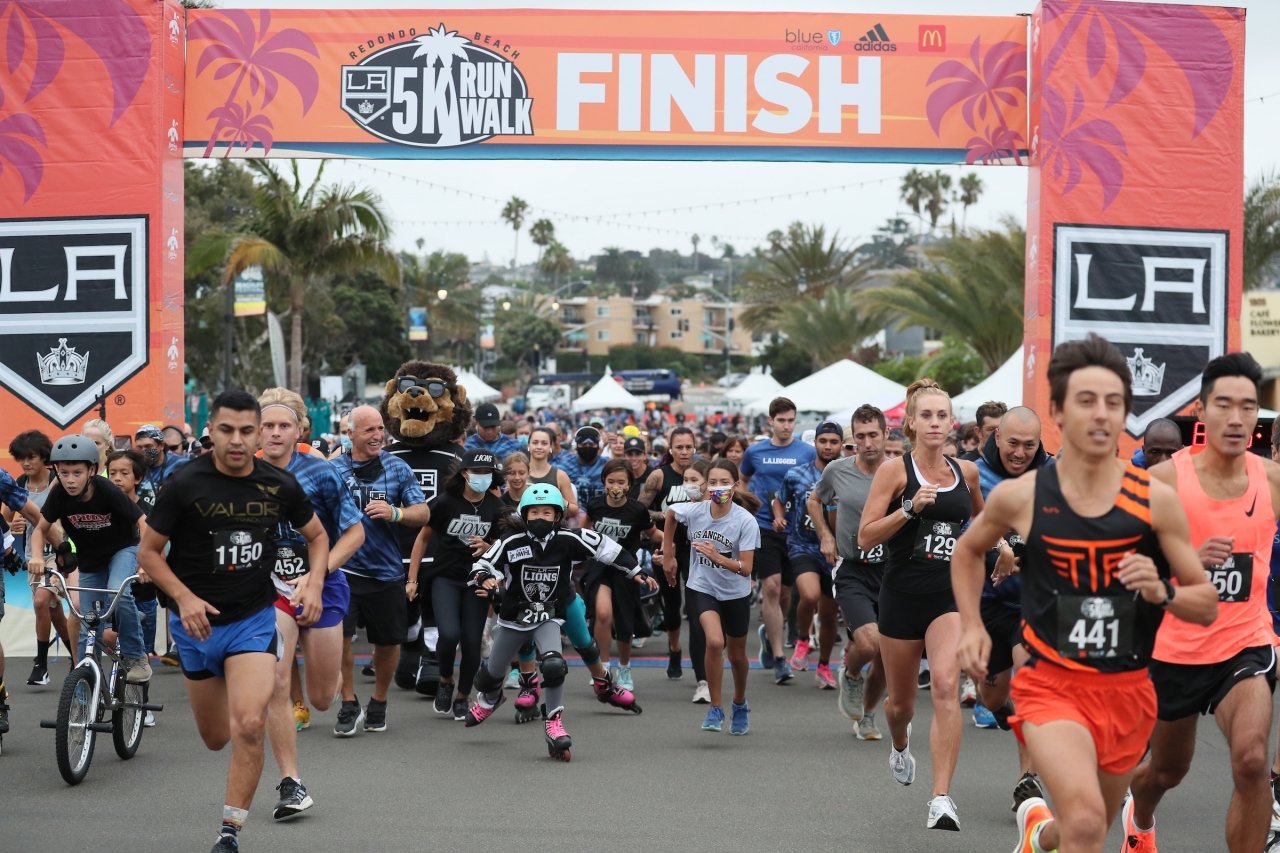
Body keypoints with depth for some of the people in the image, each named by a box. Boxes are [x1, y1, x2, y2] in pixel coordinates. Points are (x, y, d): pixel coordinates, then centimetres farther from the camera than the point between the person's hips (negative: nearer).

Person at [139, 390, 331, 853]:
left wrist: (314, 583, -7)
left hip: (254, 618, 0)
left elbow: (317, 536, 12)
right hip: (197, 622, 0)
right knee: (215, 739, 13)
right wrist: (185, 597, -20)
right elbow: (149, 551, -5)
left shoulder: (280, 485, -6)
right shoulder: (186, 483, -12)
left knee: (248, 726, -21)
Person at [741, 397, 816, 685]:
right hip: (765, 528, -1)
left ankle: (768, 632, 38)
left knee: (786, 594, 8)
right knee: (771, 587, -12)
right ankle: (779, 657, -9)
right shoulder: (755, 452, 5)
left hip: (796, 530, 1)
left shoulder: (807, 453, 1)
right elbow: (743, 481, 22)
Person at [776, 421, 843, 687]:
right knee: (810, 595, -29)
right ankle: (803, 641, 0)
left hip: (835, 553, 1)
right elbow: (779, 502, 17)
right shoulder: (796, 475, 1)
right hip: (802, 547, -1)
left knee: (828, 615, 10)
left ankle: (824, 667, 32)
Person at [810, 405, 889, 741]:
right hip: (852, 571, -1)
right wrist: (826, 536, 8)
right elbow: (814, 501, 20)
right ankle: (850, 674, 12)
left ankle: (867, 714, 30)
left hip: (892, 571, 2)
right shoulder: (837, 471, -1)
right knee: (869, 643, -23)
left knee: (887, 656, 5)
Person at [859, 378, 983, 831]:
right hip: (902, 594, -1)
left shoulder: (966, 471, 6)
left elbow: (980, 517, 28)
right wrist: (911, 508, -22)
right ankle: (900, 743, 52)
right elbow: (866, 537, -11)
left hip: (950, 594, 1)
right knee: (901, 702, 14)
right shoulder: (895, 470, -5)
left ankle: (942, 798, -22)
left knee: (946, 685, -21)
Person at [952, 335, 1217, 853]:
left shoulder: (1156, 500, -5)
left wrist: (1162, 591, -19)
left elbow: (1208, 606, 1)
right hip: (1052, 687, -3)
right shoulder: (1021, 497, -6)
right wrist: (971, 626, 6)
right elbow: (969, 551, 17)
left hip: (1129, 692, 3)